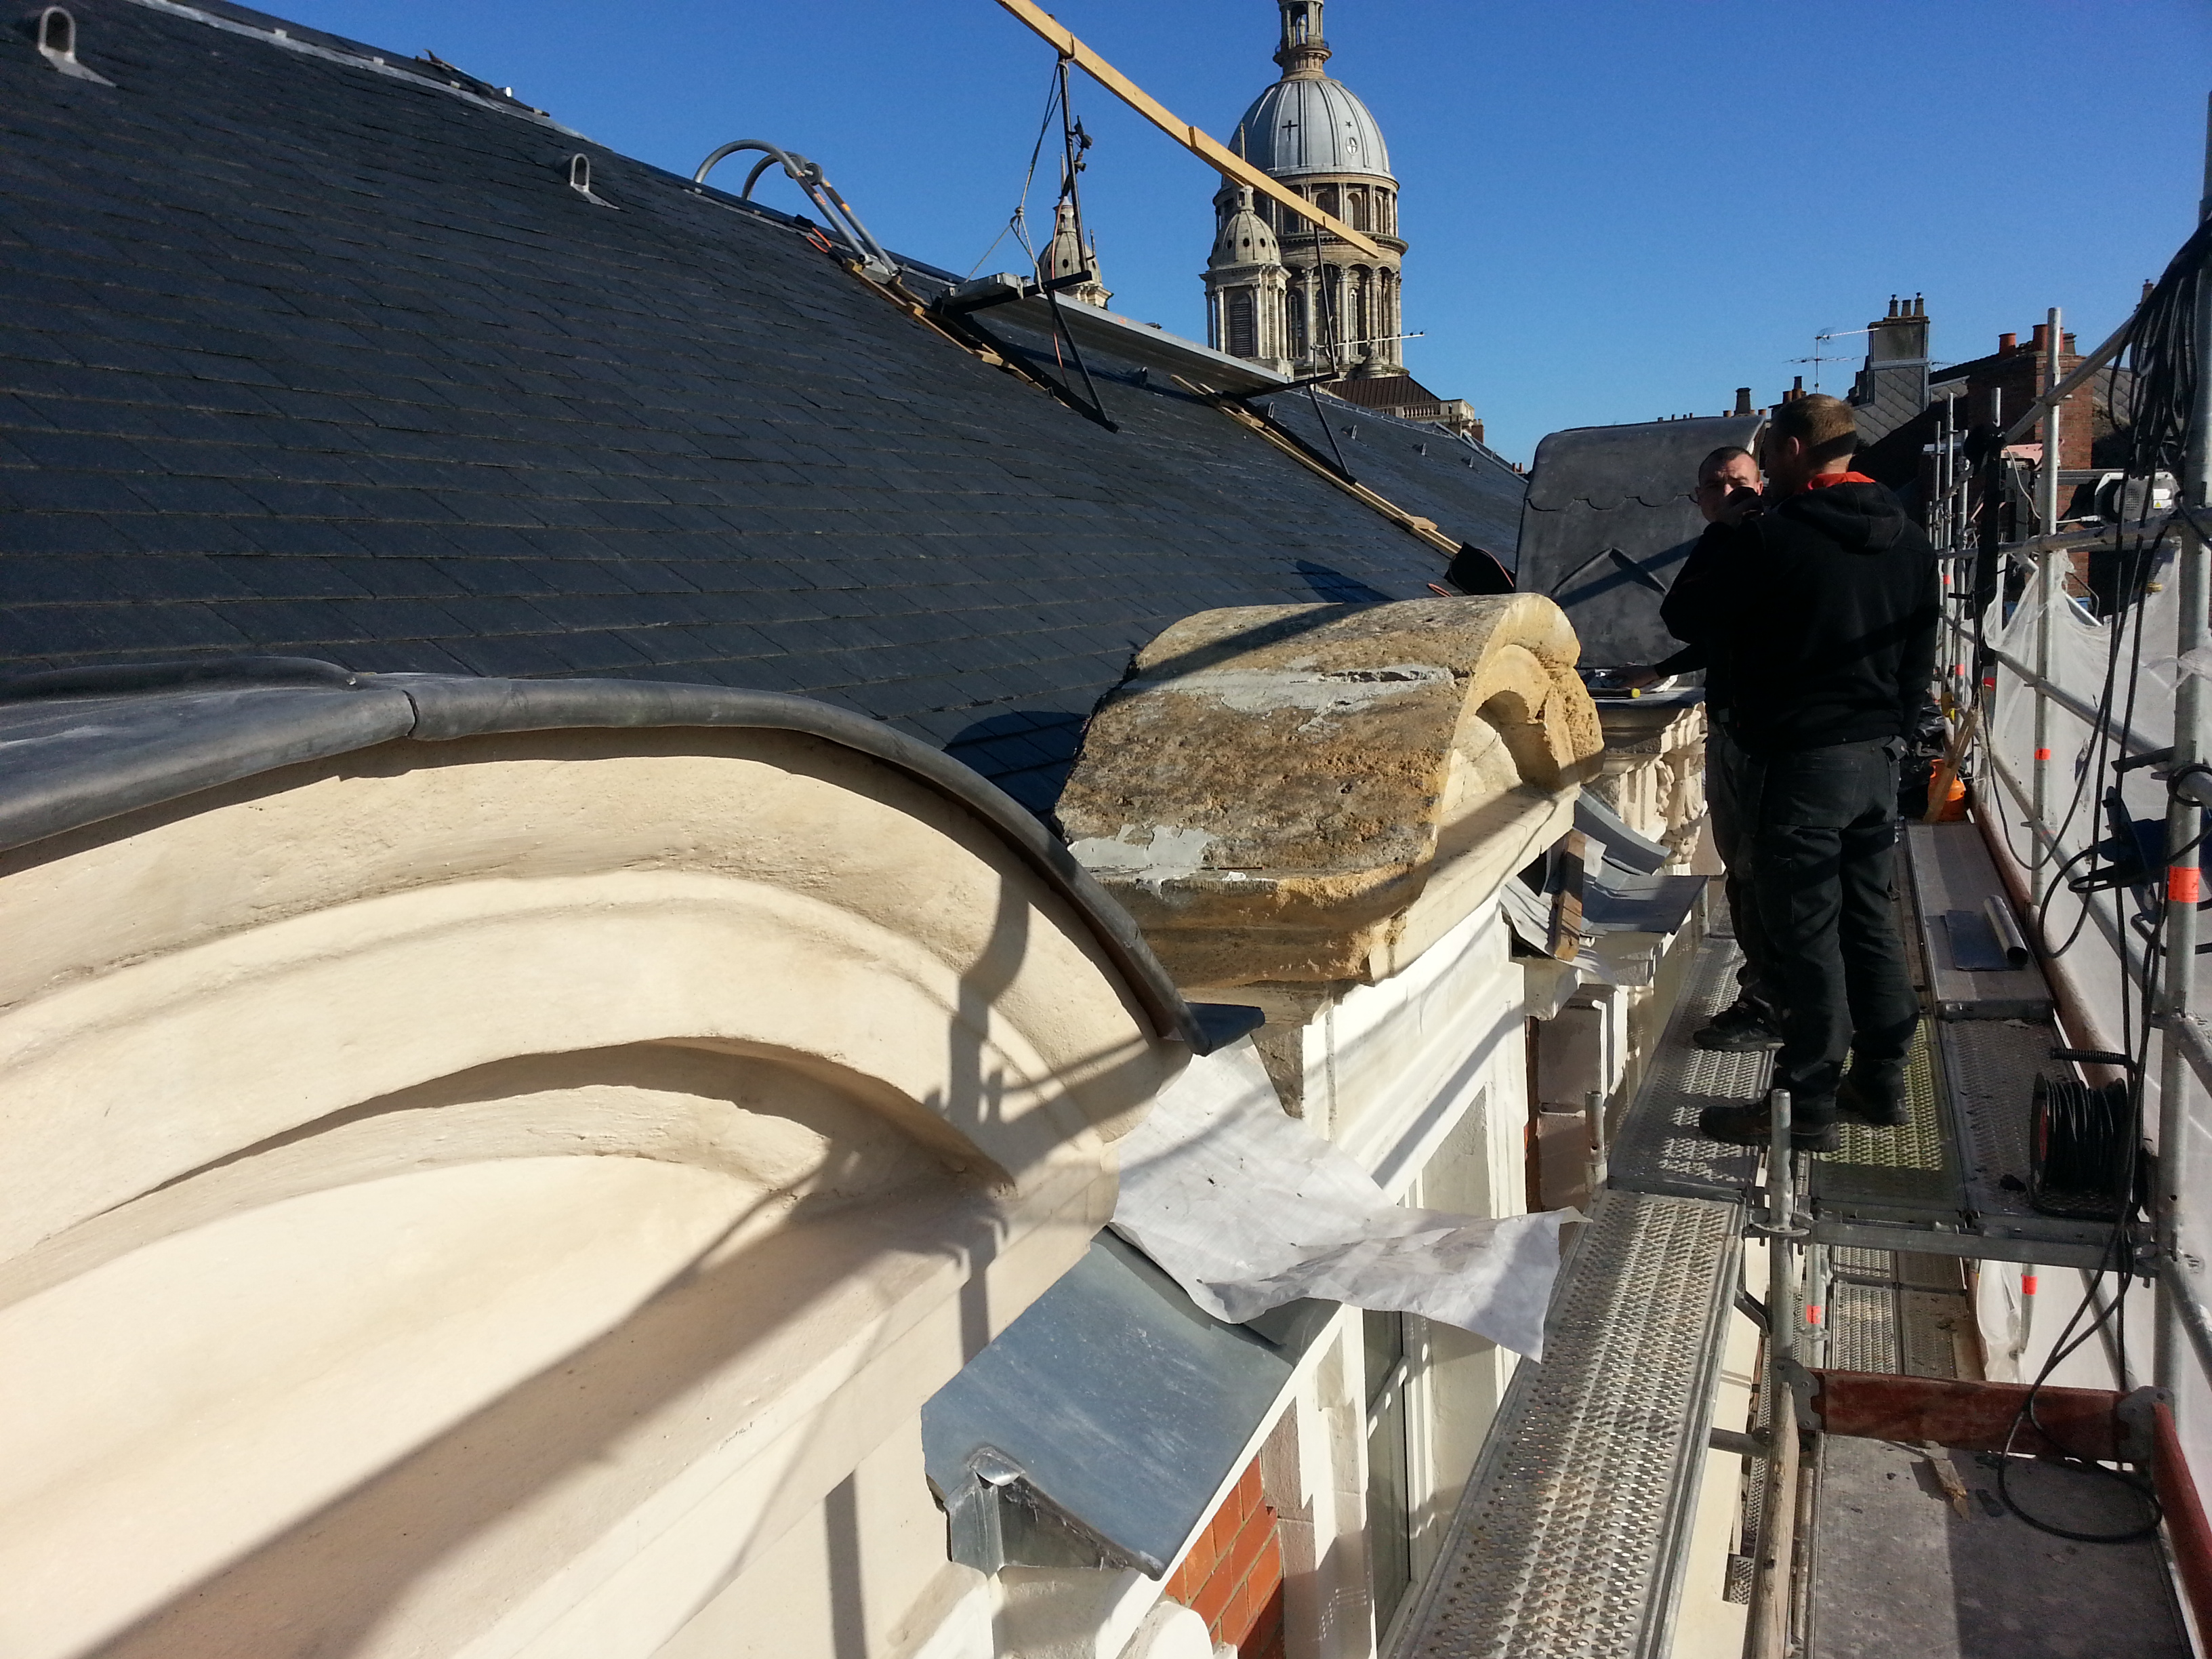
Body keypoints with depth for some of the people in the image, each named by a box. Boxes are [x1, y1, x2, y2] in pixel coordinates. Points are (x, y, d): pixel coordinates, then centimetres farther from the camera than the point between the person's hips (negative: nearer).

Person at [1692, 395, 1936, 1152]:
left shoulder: (1764, 536, -14)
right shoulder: (1909, 541, 10)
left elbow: (1718, 634, -1)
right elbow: (1921, 656, 14)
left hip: (1797, 761, -7)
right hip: (1878, 759, 7)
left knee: (1807, 933, -2)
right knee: (1871, 920, 16)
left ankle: (1808, 1105, 4)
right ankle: (1881, 1081, 26)